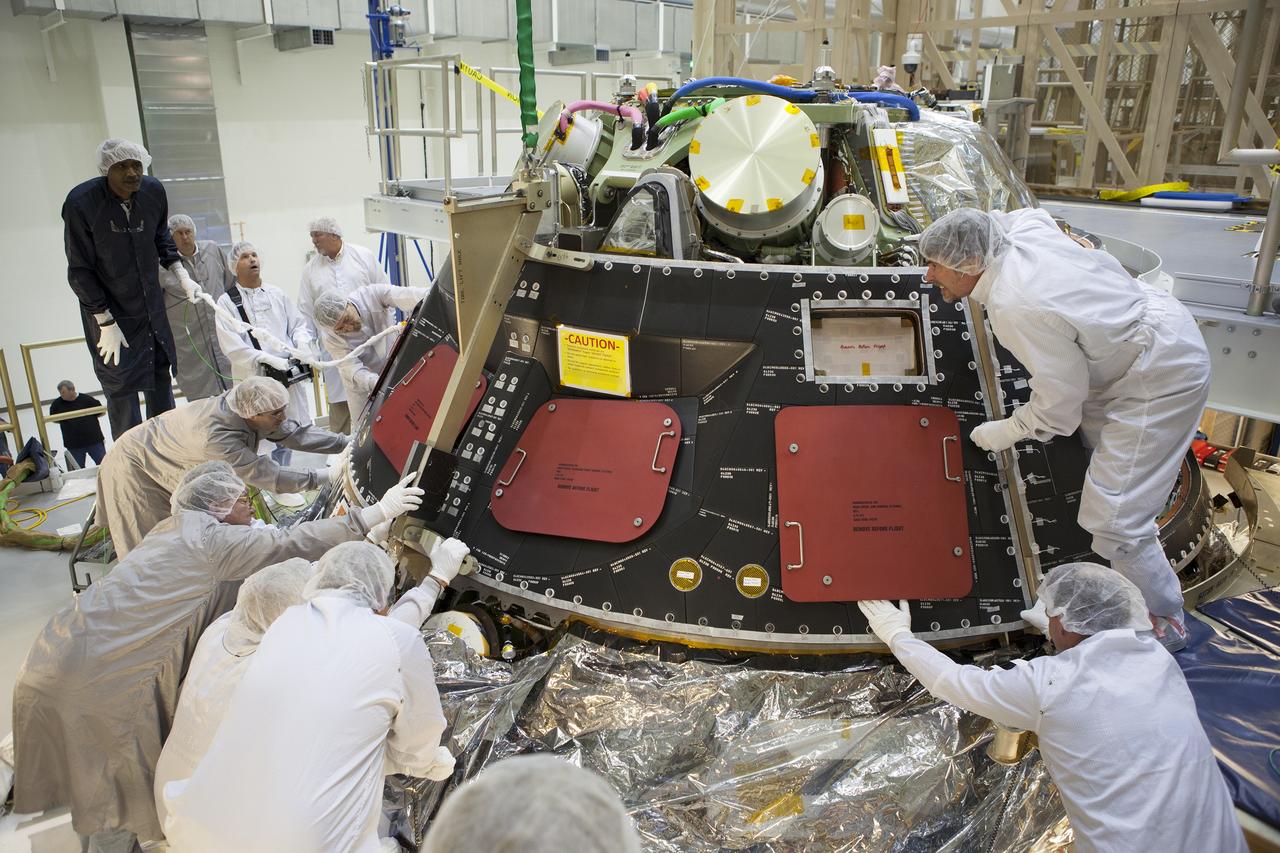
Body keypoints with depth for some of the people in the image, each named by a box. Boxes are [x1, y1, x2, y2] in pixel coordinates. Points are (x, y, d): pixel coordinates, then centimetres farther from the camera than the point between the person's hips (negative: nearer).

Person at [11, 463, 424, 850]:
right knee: (121, 782, 9)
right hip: (95, 676, -9)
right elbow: (294, 542, -22)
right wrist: (378, 512, -22)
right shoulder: (210, 539, -18)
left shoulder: (179, 528, 9)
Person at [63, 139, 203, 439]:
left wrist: (181, 274, 1)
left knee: (161, 379, 15)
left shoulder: (154, 191, -7)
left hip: (152, 306, 5)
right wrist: (106, 322, -16)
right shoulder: (80, 203, -21)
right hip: (107, 310, -5)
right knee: (121, 391, -3)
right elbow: (80, 271, -15)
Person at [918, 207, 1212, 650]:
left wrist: (1007, 432, -7)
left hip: (1161, 378, -10)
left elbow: (1059, 405, -22)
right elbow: (1033, 214, 20)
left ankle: (1164, 622, 14)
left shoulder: (1017, 308, -33)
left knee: (1113, 515, -8)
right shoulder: (1023, 227, -9)